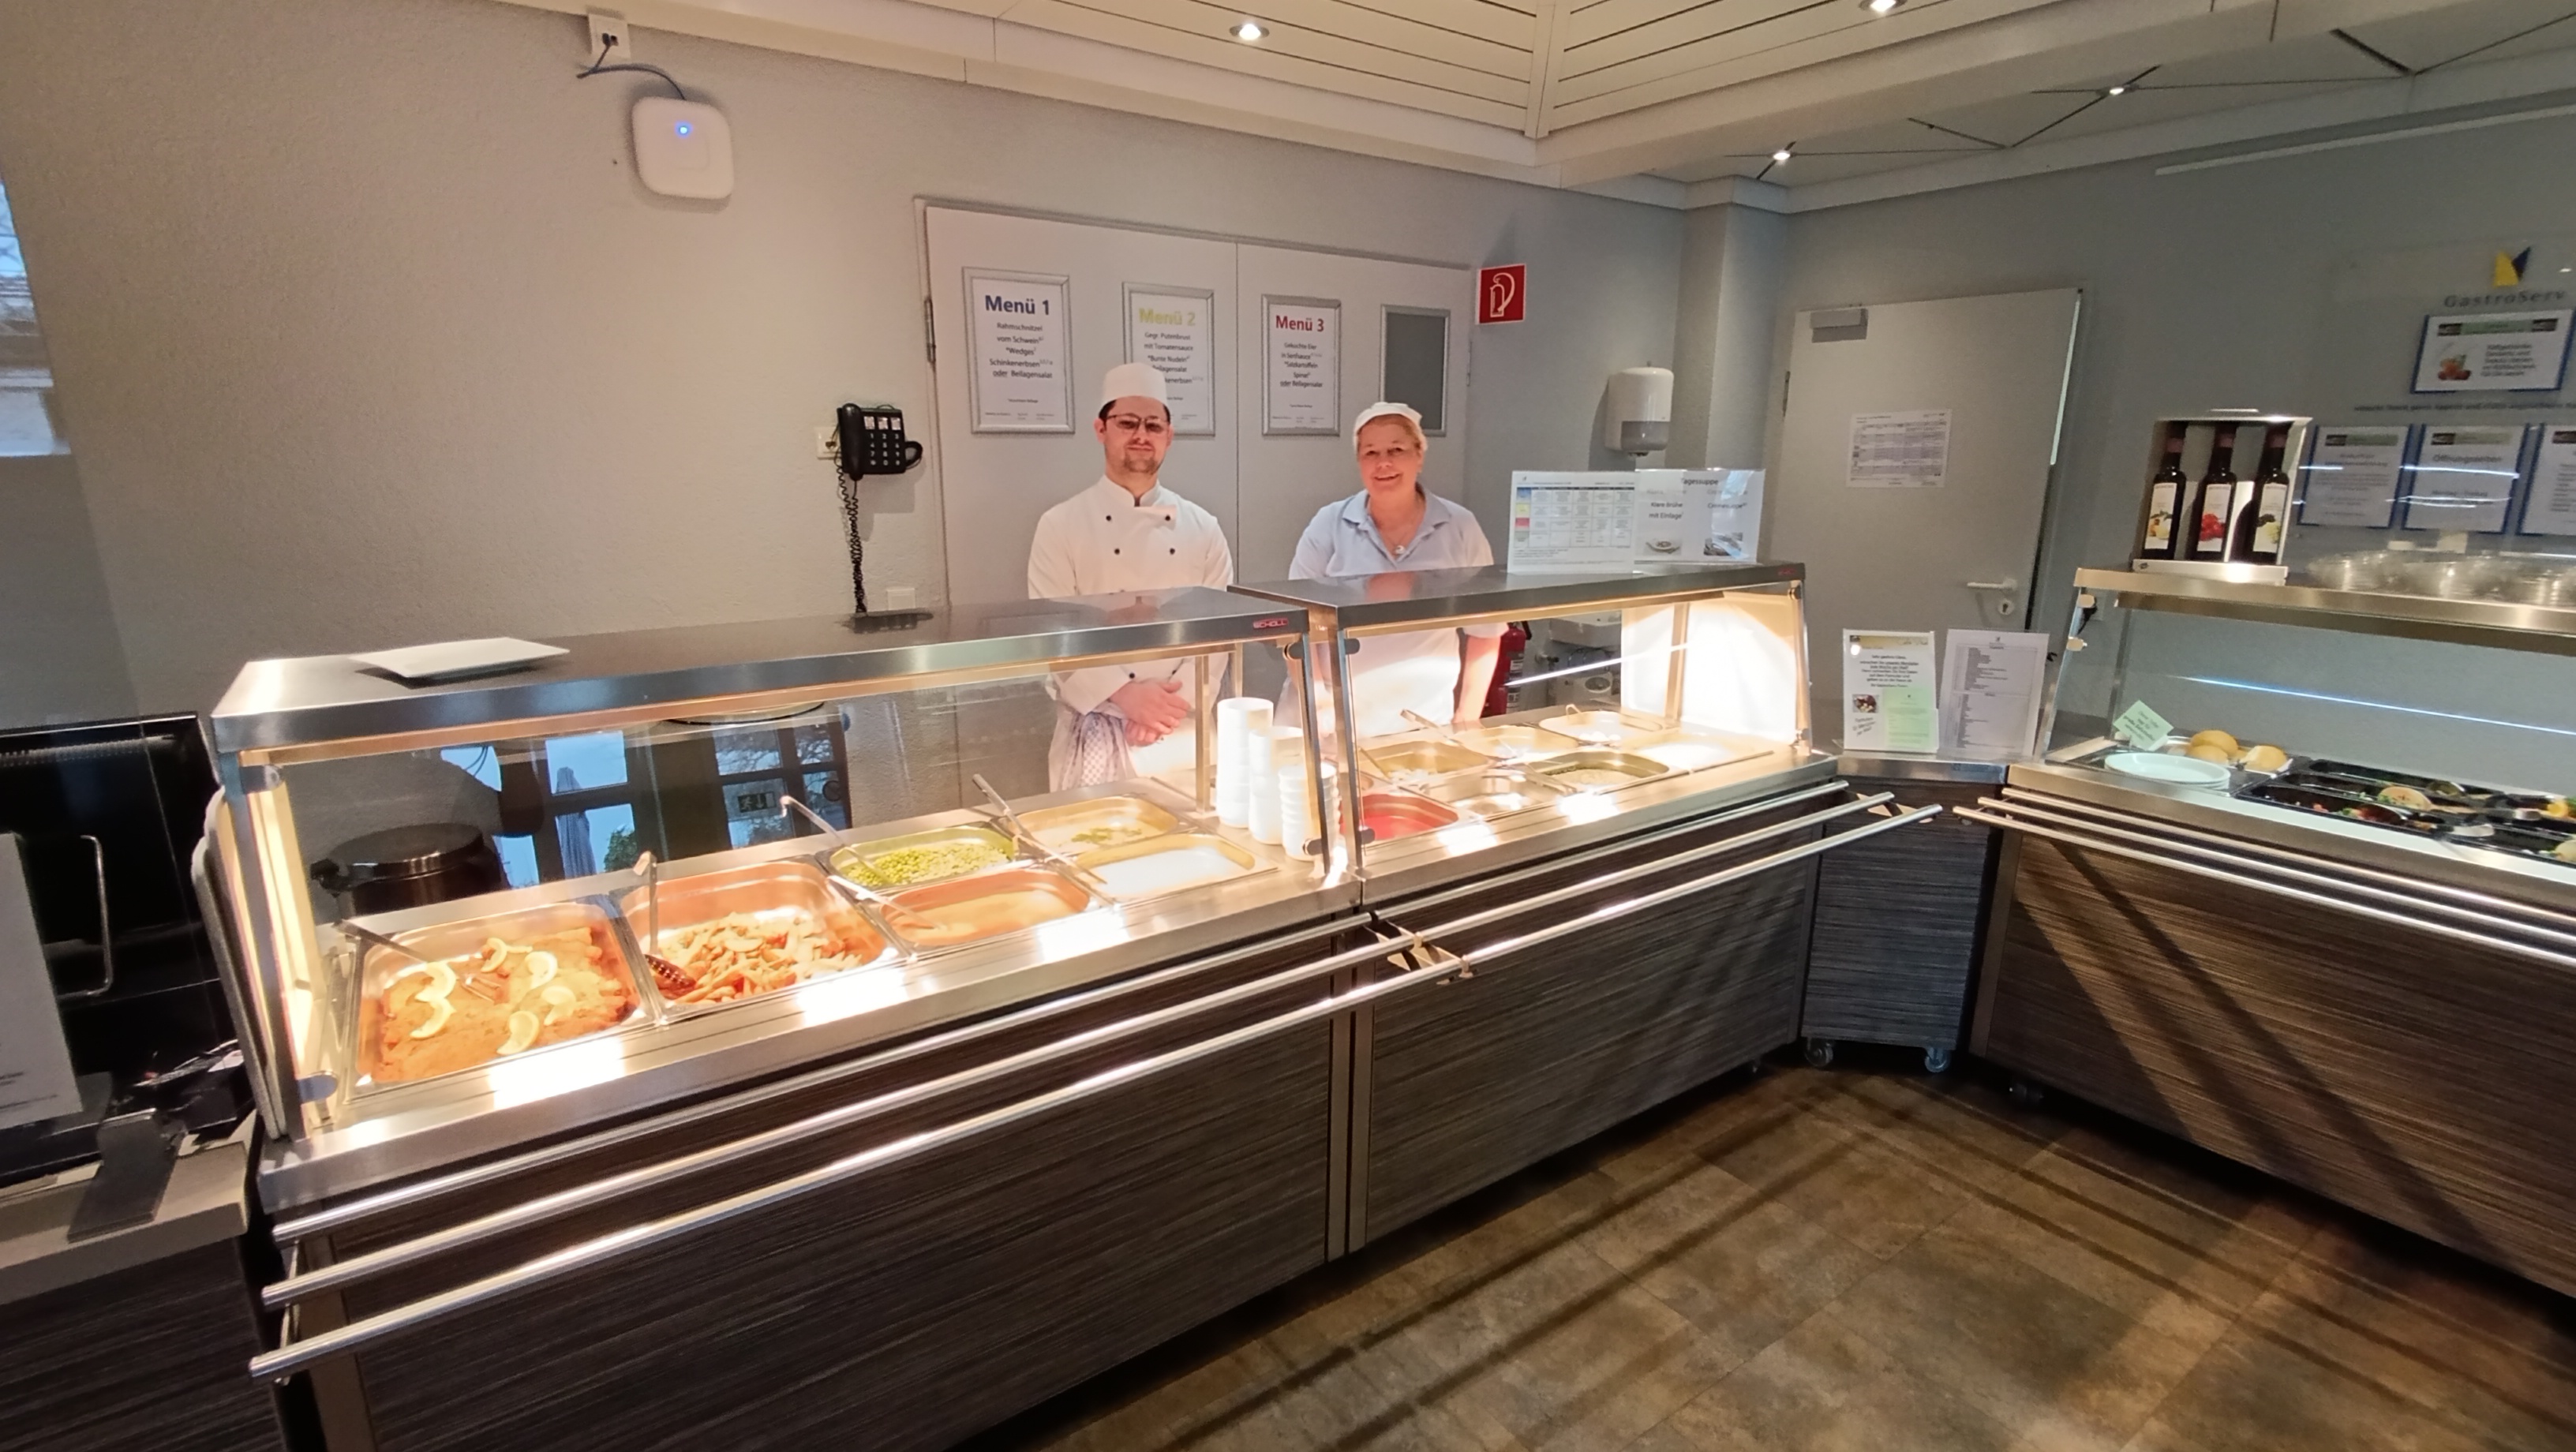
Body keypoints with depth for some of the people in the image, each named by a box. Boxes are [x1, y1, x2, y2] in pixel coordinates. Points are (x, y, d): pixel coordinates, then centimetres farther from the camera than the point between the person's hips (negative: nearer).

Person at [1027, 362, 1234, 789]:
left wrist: (1174, 700, -12)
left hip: (1186, 730, 2)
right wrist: (1127, 695, -19)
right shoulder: (1060, 526, -1)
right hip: (1098, 731, -2)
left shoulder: (1203, 528, 6)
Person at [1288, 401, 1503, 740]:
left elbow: (1485, 629, 5)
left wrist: (1468, 718, 1)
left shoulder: (1459, 527, -1)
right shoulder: (1327, 526, -3)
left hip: (1430, 724, 1)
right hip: (1342, 724, -1)